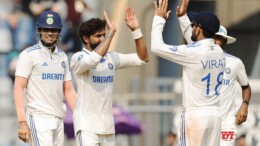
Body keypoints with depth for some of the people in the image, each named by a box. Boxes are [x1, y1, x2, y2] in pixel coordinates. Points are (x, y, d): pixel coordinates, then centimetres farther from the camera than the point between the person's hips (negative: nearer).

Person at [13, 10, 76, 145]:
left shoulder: (62, 57, 16)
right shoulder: (29, 54, -4)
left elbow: (68, 90, 18)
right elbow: (19, 88, -10)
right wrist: (22, 122, -18)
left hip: (58, 119, 7)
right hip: (39, 119, -7)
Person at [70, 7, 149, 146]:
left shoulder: (112, 58, 11)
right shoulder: (78, 58, -8)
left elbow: (142, 58, 9)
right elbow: (93, 59, -30)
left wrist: (136, 30, -2)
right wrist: (111, 32, -23)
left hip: (107, 126, 7)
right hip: (86, 125, -7)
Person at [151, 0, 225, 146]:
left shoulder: (192, 53, -15)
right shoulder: (219, 52, 8)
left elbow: (157, 47, -11)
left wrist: (159, 18, 0)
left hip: (195, 115, -7)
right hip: (215, 114, 7)